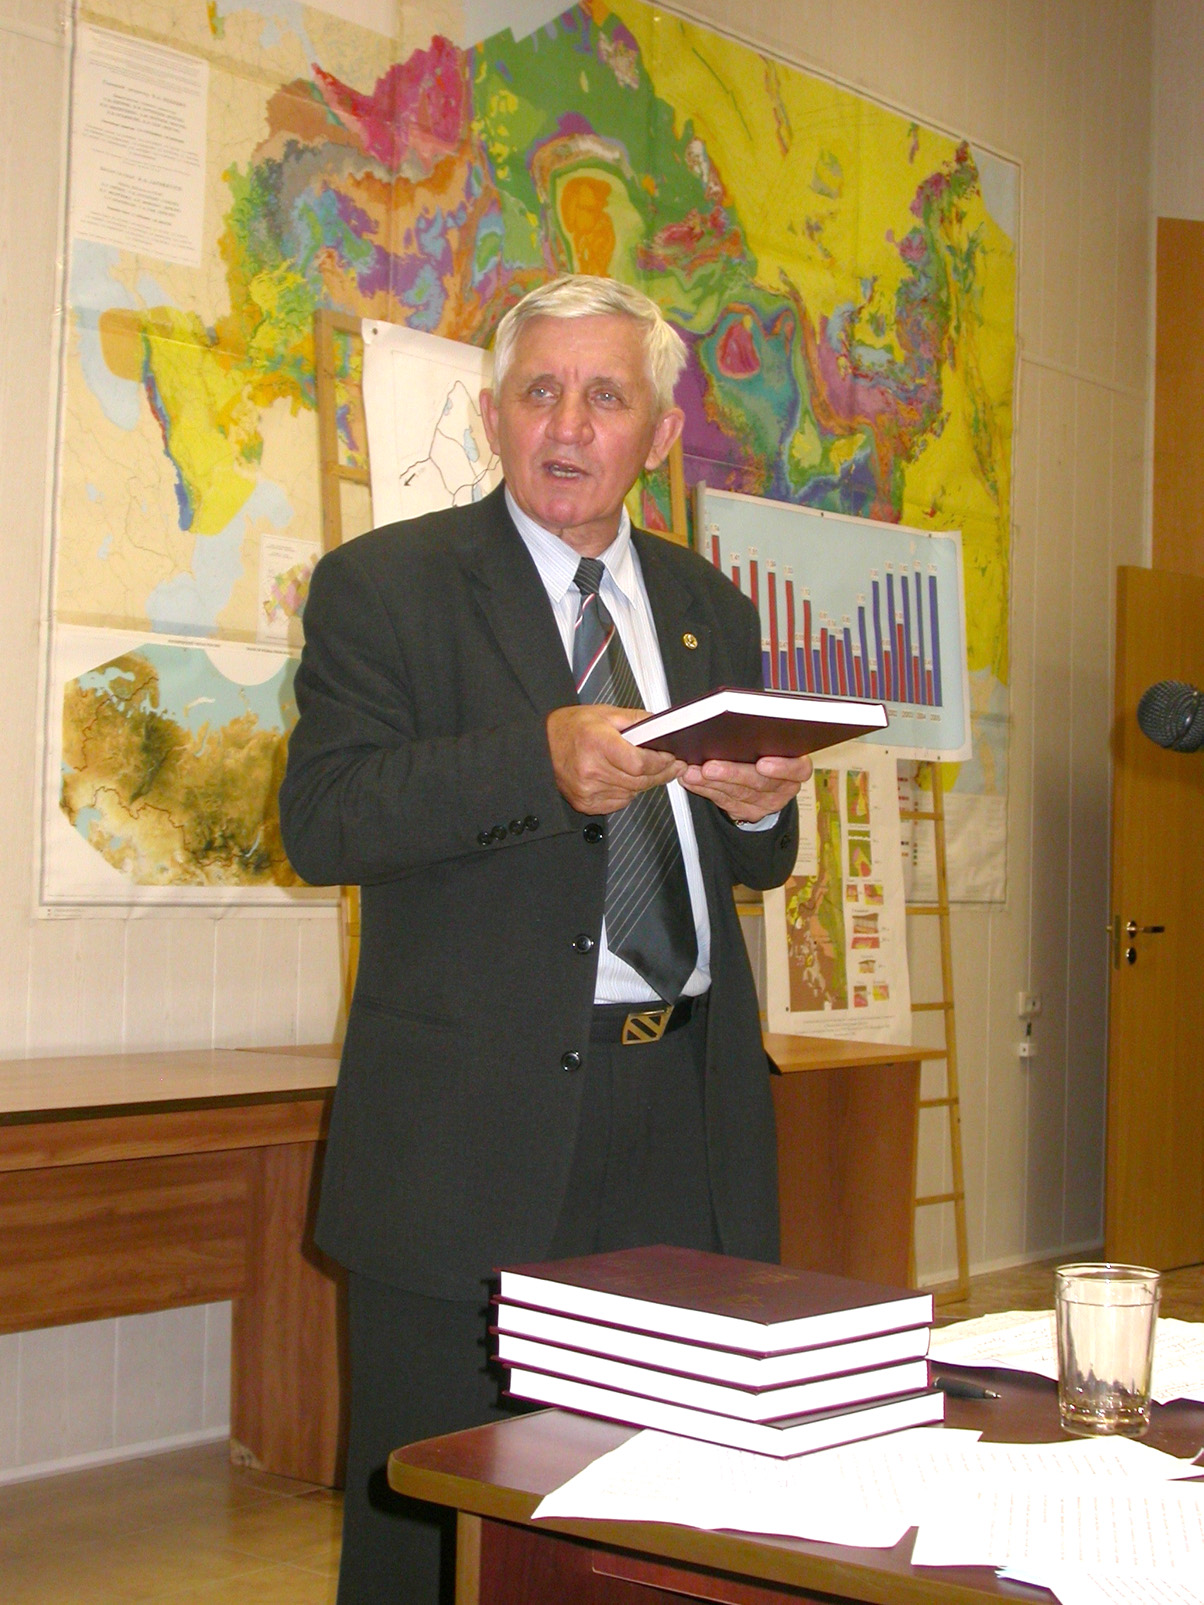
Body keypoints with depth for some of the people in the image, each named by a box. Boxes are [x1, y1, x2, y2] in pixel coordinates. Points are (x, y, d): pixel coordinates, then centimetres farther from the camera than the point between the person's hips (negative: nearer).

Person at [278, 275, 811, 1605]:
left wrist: (762, 809, -3)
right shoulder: (383, 585, 1)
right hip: (476, 1131, -4)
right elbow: (319, 822, -13)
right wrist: (541, 759, -25)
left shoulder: (707, 607, 17)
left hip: (687, 1129, 5)